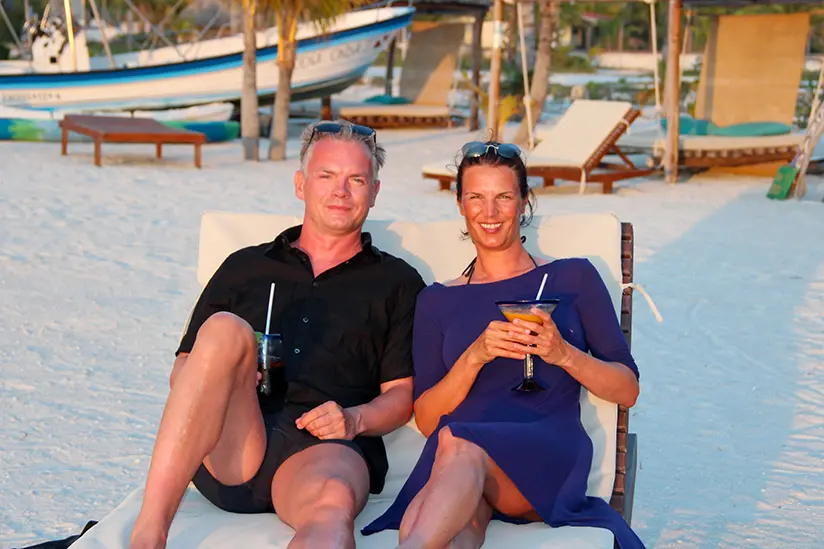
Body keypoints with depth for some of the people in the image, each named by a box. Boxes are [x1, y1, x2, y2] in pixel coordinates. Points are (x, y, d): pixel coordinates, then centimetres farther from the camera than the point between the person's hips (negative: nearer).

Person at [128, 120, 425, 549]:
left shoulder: (397, 283, 21)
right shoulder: (245, 267, 25)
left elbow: (403, 394, 14)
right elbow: (182, 370, 19)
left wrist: (354, 419, -7)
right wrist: (227, 376, -4)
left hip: (322, 448, -1)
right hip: (226, 452, 2)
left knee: (334, 500, -38)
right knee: (225, 330, -28)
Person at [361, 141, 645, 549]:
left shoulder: (574, 278, 16)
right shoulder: (437, 301, 20)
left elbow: (627, 390, 13)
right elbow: (426, 419, 12)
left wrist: (564, 354, -8)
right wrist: (475, 357, -6)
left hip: (547, 455, -1)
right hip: (452, 459, 2)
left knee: (459, 445, -39)